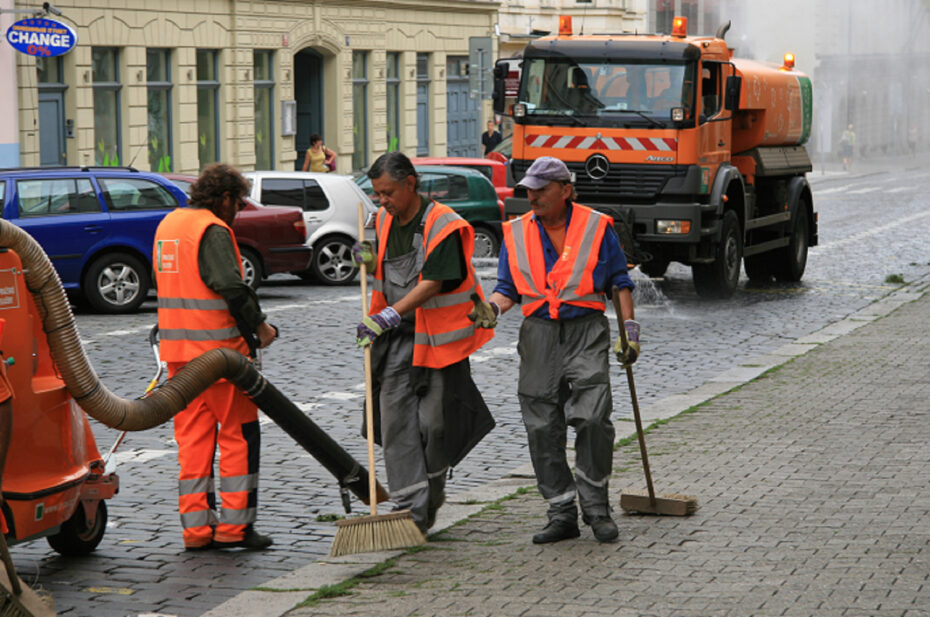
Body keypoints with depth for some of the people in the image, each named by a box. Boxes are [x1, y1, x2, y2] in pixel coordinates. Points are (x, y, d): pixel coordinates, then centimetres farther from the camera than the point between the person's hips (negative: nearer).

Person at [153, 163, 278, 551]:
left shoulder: (168, 224, 15)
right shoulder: (213, 230, -13)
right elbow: (231, 286, -22)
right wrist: (259, 325, -9)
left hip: (177, 350, 8)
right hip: (218, 348, -8)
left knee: (192, 437, 9)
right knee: (239, 434, 1)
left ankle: (195, 526, 8)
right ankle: (234, 525, 1)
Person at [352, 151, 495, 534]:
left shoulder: (444, 226, -15)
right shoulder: (385, 221, 8)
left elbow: (432, 284, -24)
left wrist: (389, 315, -32)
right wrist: (369, 261, -1)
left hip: (437, 337, -6)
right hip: (395, 336, 6)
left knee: (434, 421, 1)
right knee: (396, 421, -4)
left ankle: (432, 493, 23)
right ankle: (411, 507, -3)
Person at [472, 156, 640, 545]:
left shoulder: (597, 227, 3)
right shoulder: (515, 233, 11)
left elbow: (620, 282, 9)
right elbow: (508, 289, 13)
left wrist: (629, 330, 2)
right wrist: (491, 309, -8)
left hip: (586, 332, -3)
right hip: (539, 334, 3)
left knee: (592, 418, -15)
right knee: (542, 428, -1)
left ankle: (596, 508, -1)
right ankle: (562, 515, 8)